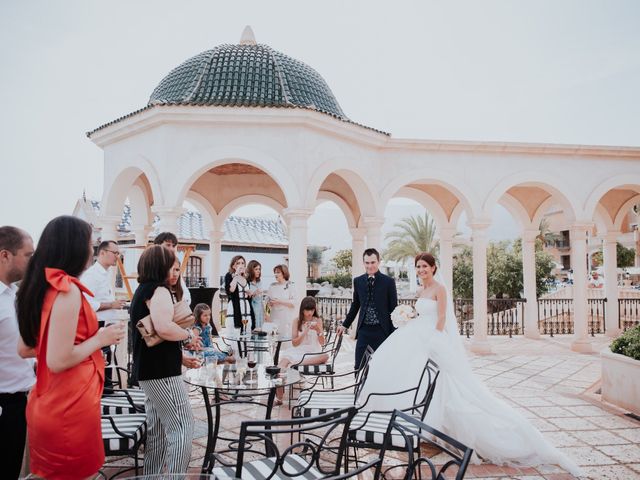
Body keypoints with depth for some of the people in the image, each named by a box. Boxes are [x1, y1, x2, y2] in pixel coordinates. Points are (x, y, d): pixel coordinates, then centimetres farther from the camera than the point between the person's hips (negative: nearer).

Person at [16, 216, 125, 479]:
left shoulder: (38, 286, 6)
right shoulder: (67, 290, -20)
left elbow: (24, 349, 13)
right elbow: (58, 361, -25)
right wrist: (100, 339, -11)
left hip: (47, 403, 9)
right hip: (70, 405, -9)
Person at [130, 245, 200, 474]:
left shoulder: (142, 290, 17)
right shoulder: (158, 290, -13)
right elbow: (164, 328, -31)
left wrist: (180, 357, 16)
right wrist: (189, 335, -13)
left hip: (149, 369, 10)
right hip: (161, 371, -10)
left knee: (157, 429, 17)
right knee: (182, 426, -6)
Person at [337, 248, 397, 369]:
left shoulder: (388, 281, -3)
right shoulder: (358, 281, 7)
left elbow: (393, 309, -1)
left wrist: (394, 334, -3)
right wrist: (345, 325, 18)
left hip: (382, 331, -3)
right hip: (364, 330, 3)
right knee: (359, 366, 2)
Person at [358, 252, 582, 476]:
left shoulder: (439, 288, -10)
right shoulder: (421, 291, 15)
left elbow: (441, 318, -15)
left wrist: (433, 342, -18)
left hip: (436, 341, -9)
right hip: (421, 342, 9)